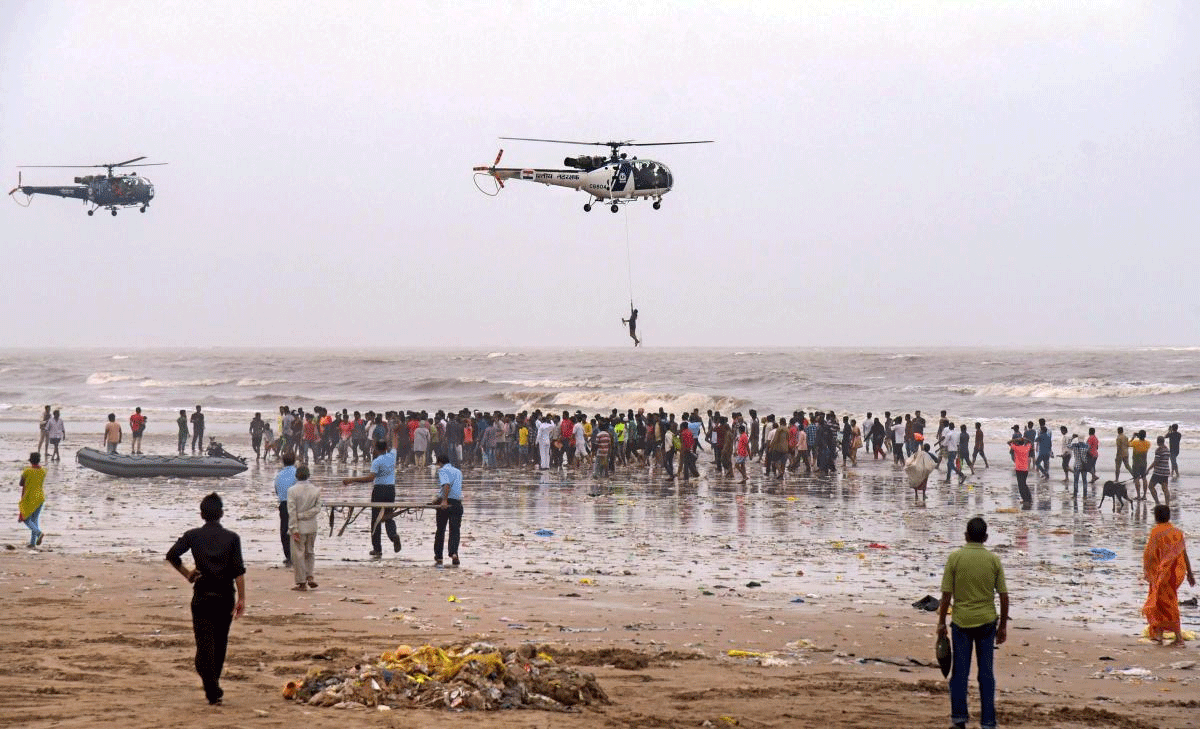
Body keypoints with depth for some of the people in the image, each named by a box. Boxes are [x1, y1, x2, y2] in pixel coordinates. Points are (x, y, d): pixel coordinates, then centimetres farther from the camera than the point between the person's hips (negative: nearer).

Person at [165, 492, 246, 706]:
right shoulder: (231, 538, 0)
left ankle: (213, 691, -19)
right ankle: (213, 686, 26)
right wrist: (242, 598, -7)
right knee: (220, 644, 16)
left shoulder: (193, 536, 1)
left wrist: (187, 574, 3)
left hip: (202, 596, -1)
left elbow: (172, 555, -11)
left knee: (205, 644, -5)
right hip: (224, 596, 1)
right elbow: (238, 570, -7)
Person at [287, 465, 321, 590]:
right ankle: (309, 577, 6)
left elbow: (291, 511, -12)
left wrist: (294, 529, -11)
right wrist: (304, 515, -5)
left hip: (299, 527, -4)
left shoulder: (292, 490, -10)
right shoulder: (316, 490, 0)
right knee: (310, 553, 18)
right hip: (312, 527, 4)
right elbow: (317, 509, -5)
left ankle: (301, 582, 5)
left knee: (298, 554, 3)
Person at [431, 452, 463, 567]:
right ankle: (454, 553, -22)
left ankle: (438, 559, 11)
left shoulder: (442, 470, 0)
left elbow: (446, 485, -18)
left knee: (440, 531, 7)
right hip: (457, 503, 4)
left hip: (446, 503, -4)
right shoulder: (458, 472, 21)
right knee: (454, 531, 2)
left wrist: (444, 501, -26)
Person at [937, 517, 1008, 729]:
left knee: (960, 672, 8)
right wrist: (1003, 626, 9)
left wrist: (941, 622, 4)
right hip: (986, 622, 1)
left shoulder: (955, 558, -7)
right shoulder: (994, 560, -2)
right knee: (986, 673, 6)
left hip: (961, 621, -1)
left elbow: (946, 594, -6)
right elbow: (1004, 596, 0)